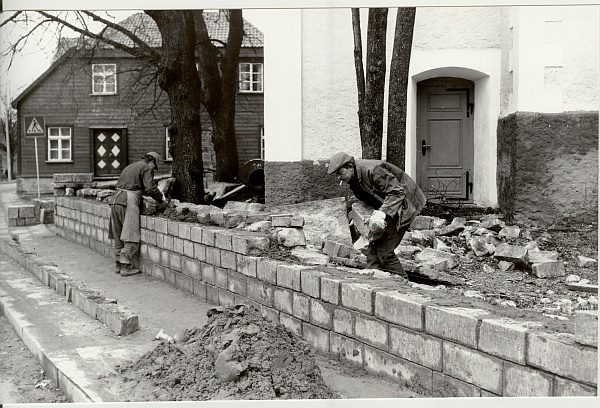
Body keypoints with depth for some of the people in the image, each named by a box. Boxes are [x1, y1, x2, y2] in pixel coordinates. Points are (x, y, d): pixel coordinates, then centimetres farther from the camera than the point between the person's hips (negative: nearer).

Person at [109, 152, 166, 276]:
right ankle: (125, 267, -4)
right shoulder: (146, 168, 1)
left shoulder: (130, 167, 27)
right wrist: (161, 199, 1)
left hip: (116, 200, 9)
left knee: (118, 236, 14)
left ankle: (118, 264, 22)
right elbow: (150, 188, -11)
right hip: (128, 202, -9)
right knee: (130, 237, -4)